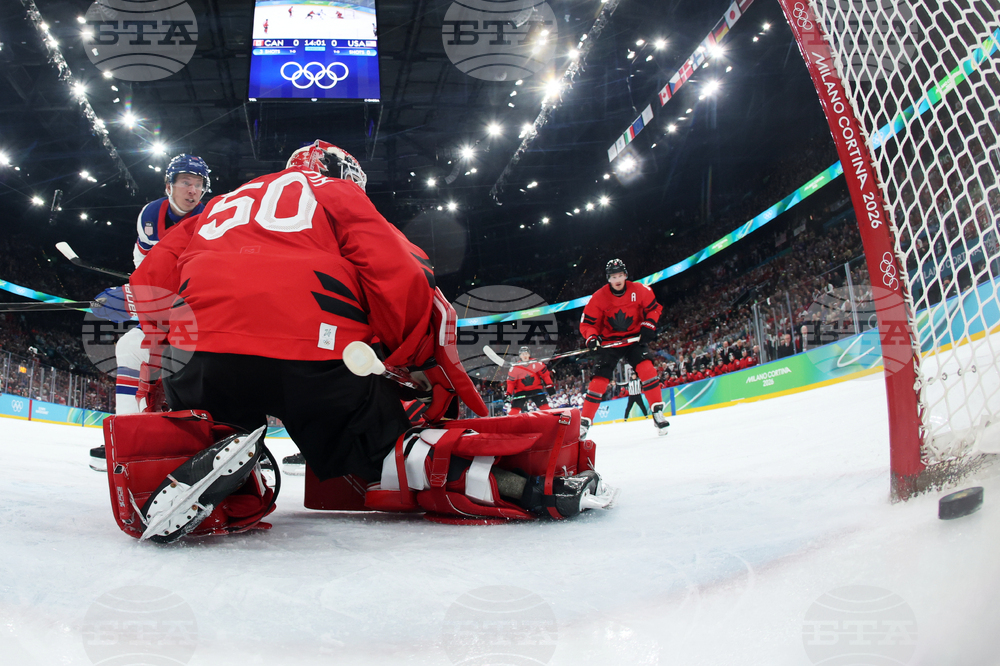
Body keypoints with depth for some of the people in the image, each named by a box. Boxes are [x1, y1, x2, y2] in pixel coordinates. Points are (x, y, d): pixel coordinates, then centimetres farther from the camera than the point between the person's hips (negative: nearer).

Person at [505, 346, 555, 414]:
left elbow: (545, 374, 0)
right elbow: (510, 381, -3)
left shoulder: (537, 364, -6)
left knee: (544, 406, -12)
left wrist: (550, 386, -5)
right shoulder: (515, 367, -6)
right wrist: (509, 394, -12)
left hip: (536, 389, 0)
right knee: (515, 408, -10)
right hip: (521, 391, 0)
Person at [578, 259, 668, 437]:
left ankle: (657, 411, -12)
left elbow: (654, 308, 4)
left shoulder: (639, 290, -11)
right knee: (599, 380, -7)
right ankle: (584, 422, 1)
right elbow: (587, 323, -7)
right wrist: (592, 338, -25)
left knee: (646, 368, -23)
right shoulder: (599, 297, -13)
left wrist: (648, 325, -12)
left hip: (635, 339, 0)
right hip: (609, 341, 0)